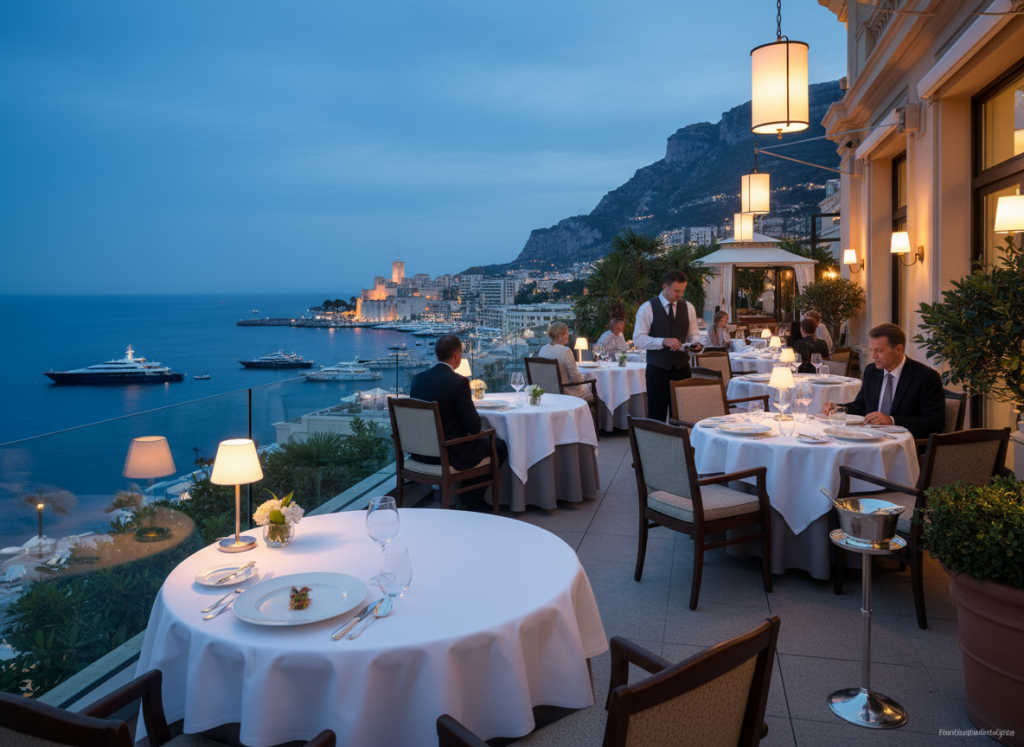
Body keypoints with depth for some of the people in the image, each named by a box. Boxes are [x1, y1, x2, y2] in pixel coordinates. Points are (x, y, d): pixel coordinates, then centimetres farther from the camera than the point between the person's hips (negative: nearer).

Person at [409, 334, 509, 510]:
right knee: (500, 446, 14)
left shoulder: (418, 378, 0)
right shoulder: (458, 381, -20)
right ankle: (471, 499, 19)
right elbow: (474, 426, -19)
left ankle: (468, 496, 32)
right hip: (451, 454, -8)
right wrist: (479, 421, 6)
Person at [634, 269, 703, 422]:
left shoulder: (688, 307, 8)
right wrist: (664, 341, -23)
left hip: (682, 368, 3)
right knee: (657, 417, 2)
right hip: (657, 370, -3)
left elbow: (694, 334, 14)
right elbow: (638, 339, -10)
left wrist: (695, 343, -10)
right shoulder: (647, 308, -5)